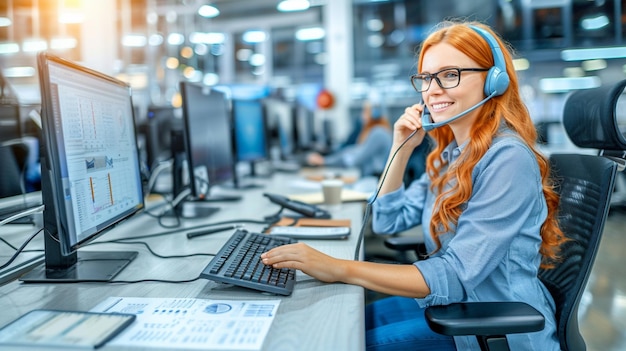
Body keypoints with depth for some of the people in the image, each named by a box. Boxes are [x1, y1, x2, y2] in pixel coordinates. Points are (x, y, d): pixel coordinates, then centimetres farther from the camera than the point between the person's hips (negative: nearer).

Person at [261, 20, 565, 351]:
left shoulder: (508, 159, -23)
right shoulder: (451, 151, 4)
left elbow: (456, 276, -28)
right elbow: (387, 220, 7)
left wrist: (339, 269, -32)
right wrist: (401, 148, -5)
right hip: (451, 302, 7)